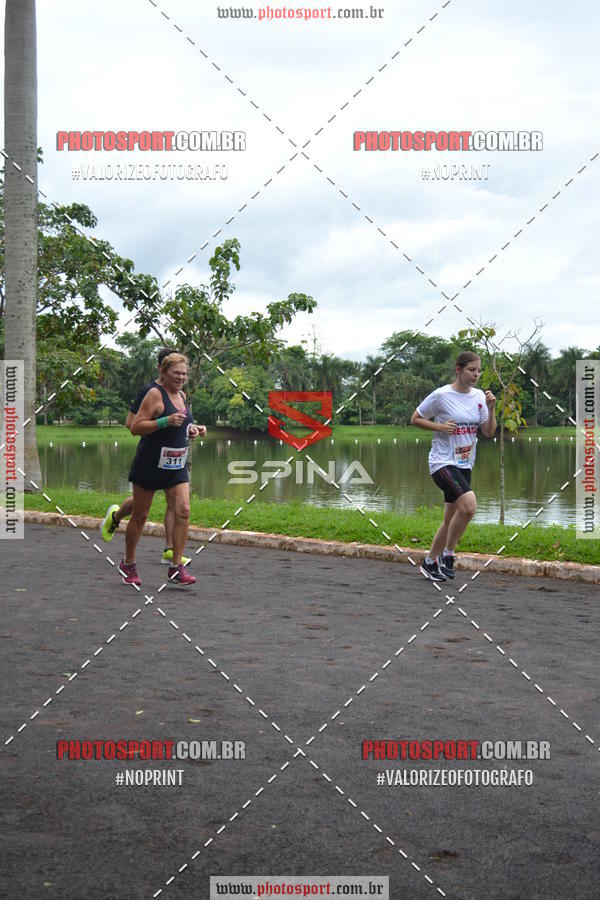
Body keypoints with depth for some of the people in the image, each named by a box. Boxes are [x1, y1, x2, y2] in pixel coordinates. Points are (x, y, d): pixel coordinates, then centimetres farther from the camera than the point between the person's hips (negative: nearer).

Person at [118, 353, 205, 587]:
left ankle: (176, 567, -2)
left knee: (183, 511, -7)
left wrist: (191, 430, 8)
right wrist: (165, 422, -25)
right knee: (140, 515, 5)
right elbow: (135, 427, -16)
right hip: (150, 463, -6)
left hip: (177, 465, 6)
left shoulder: (182, 396, 12)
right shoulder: (155, 394, -11)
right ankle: (128, 564, 22)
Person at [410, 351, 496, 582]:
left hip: (464, 465, 7)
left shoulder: (479, 396, 5)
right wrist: (440, 426, -16)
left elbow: (489, 432, 5)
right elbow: (415, 419, -2)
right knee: (469, 504, -26)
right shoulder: (441, 395, -11)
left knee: (451, 519, 11)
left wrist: (491, 409, -11)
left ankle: (430, 563, 26)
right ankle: (447, 554, -9)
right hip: (442, 462, -7)